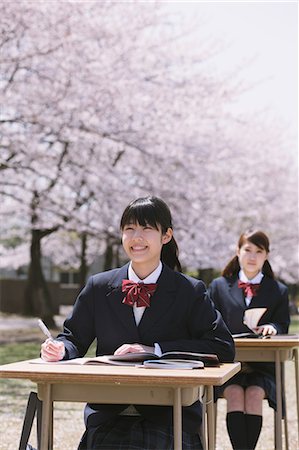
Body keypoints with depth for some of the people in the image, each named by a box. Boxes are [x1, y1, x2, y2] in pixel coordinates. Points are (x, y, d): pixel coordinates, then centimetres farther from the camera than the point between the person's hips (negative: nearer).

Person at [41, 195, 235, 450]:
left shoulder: (191, 292, 3)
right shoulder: (98, 287, 10)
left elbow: (223, 347, -6)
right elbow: (75, 338, 17)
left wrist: (154, 351, -14)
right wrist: (60, 350, -9)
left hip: (171, 418, -1)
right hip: (109, 417, 2)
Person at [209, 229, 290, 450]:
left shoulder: (279, 291, 14)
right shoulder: (219, 286, 13)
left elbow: (283, 326, 11)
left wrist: (272, 328, -13)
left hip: (262, 366, 0)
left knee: (254, 394, -28)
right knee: (235, 394, -28)